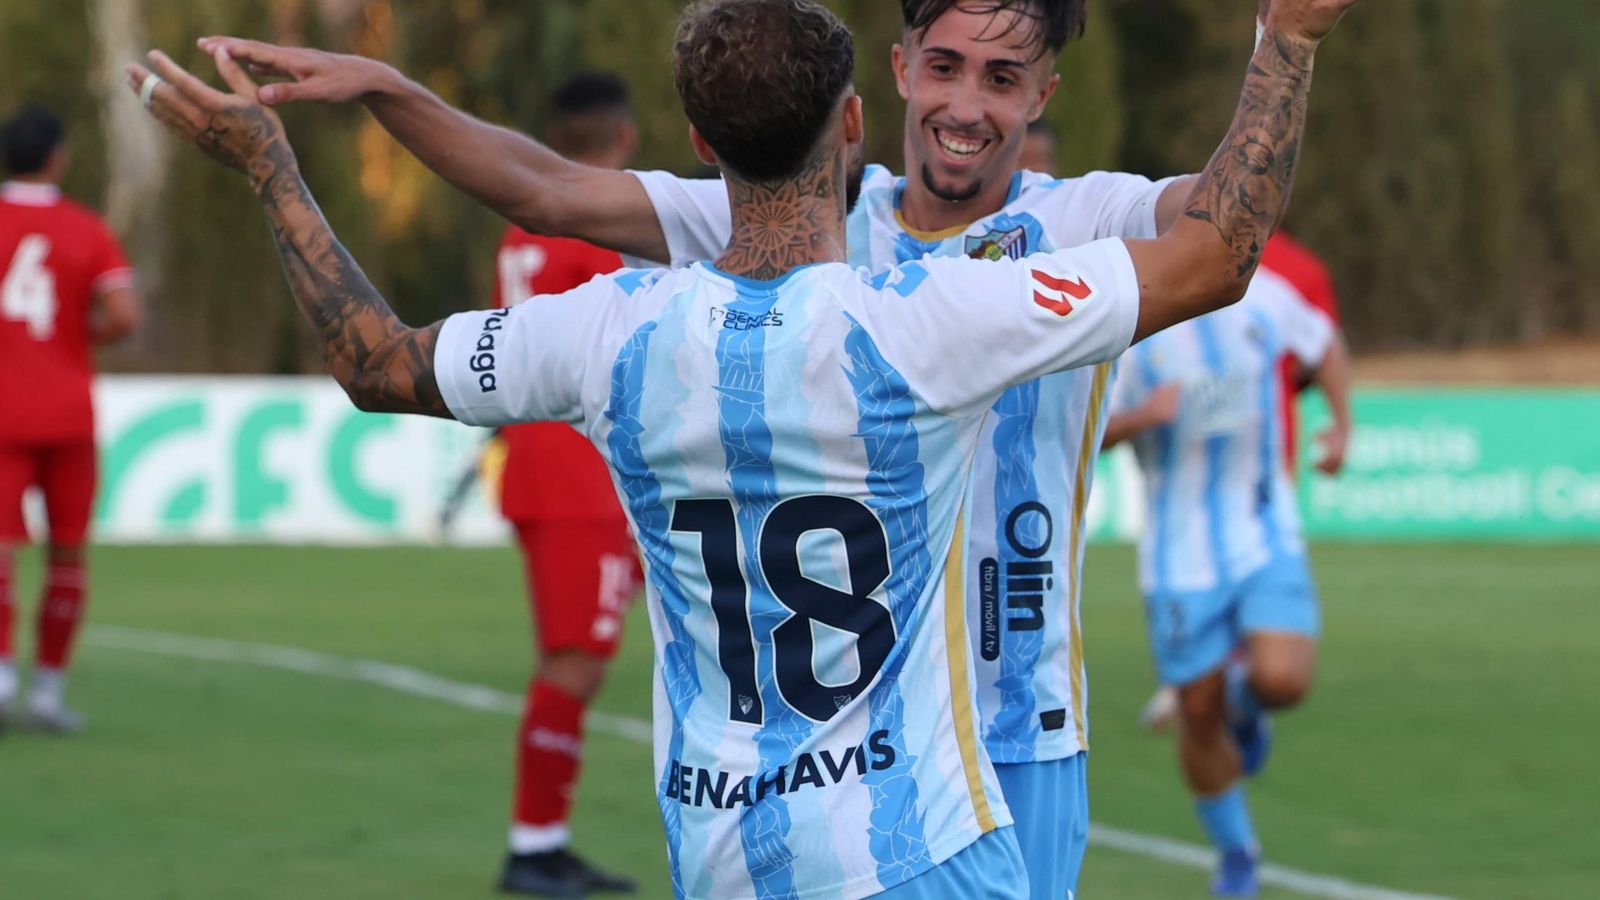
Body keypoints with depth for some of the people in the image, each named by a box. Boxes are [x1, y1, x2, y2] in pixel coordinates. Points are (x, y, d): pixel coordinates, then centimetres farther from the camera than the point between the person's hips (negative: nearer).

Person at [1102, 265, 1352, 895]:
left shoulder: (1262, 295, -2)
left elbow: (1323, 344, 19)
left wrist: (1341, 420, 5)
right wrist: (1140, 416, -26)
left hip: (1267, 538, 1)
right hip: (1182, 554, -1)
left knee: (1282, 679, -20)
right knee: (1200, 712, 4)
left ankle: (1246, 699, 19)